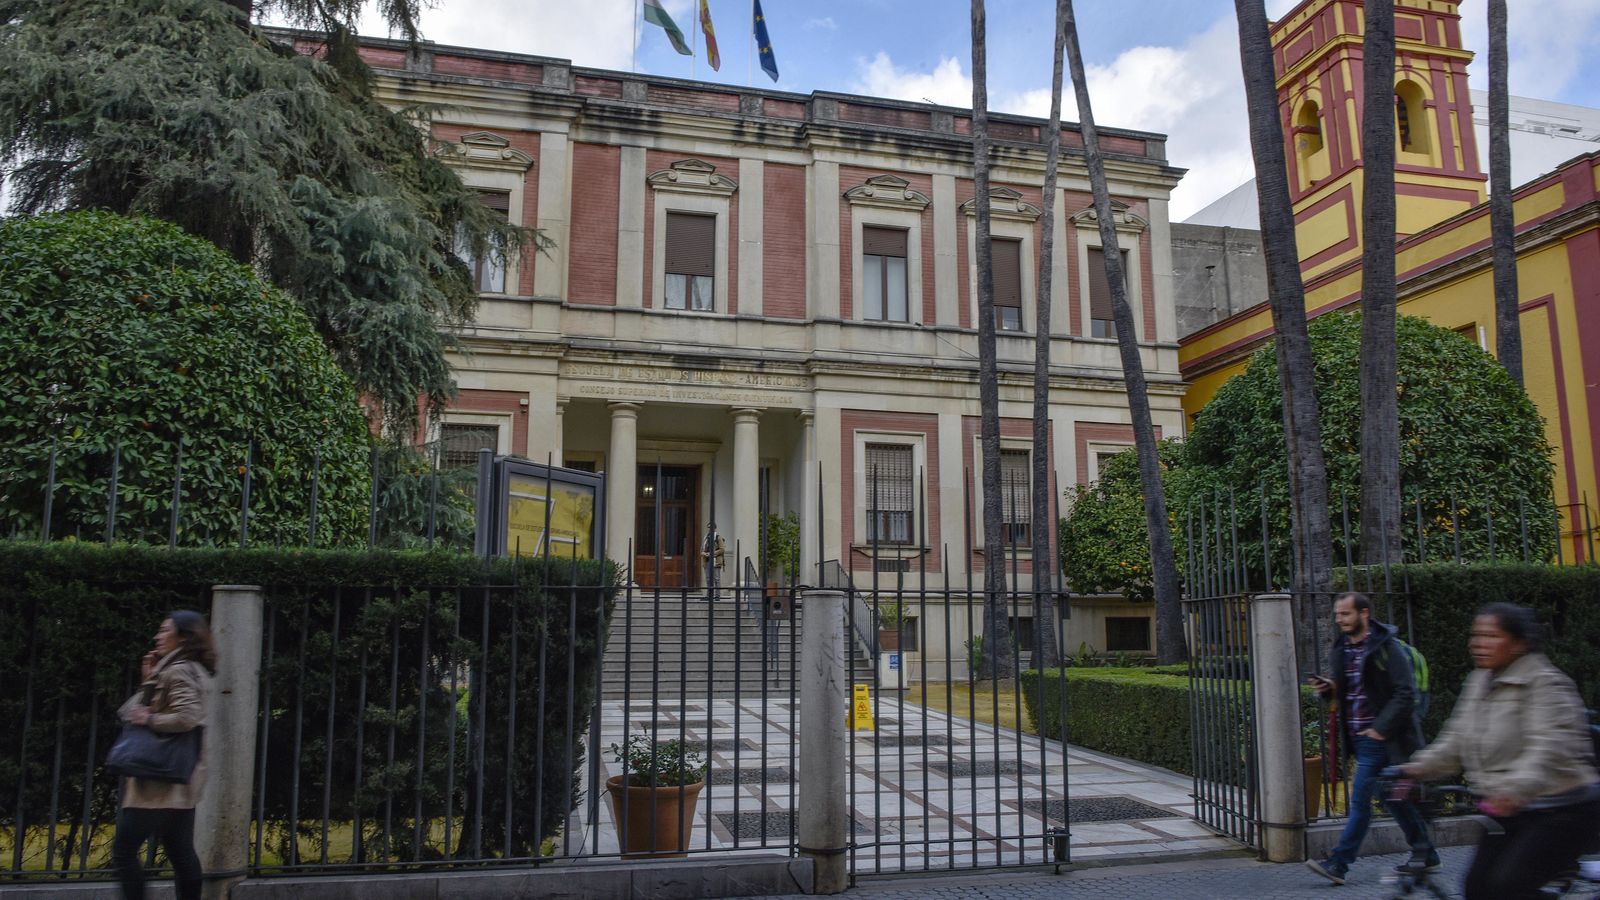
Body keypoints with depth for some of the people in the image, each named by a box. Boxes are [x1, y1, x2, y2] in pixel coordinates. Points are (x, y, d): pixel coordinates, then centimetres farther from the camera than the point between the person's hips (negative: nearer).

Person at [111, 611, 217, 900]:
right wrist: (150, 682, 10)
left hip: (163, 781, -10)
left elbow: (187, 717, -27)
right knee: (181, 853, 10)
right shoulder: (189, 670, 17)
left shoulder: (178, 671, -14)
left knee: (124, 851, -6)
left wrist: (149, 719, -16)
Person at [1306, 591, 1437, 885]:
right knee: (1393, 796, 16)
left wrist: (1381, 728, -20)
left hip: (1379, 737, -8)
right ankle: (1425, 855, 29)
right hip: (1358, 737, 8)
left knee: (1360, 798, -8)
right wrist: (1328, 689, -2)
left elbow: (1406, 694, -15)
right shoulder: (1341, 649, 11)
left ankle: (1339, 863, -7)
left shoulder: (1387, 648, -12)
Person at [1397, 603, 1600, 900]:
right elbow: (1457, 740, 13)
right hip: (1511, 812, 8)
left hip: (1562, 812, -7)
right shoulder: (1479, 682, 10)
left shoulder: (1545, 683, -14)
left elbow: (1551, 746, -29)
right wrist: (1420, 768, -2)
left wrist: (1517, 788, -44)